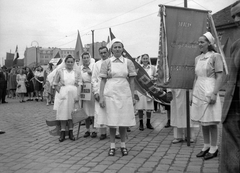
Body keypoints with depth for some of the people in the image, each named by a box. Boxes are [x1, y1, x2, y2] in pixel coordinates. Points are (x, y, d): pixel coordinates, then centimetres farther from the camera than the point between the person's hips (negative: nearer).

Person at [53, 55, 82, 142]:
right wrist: (60, 92, -6)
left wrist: (77, 96, -6)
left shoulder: (77, 72, 5)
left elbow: (79, 84, 3)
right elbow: (55, 83, 5)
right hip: (63, 95, -1)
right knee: (62, 112, 0)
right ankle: (62, 132, 6)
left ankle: (71, 132, 14)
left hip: (73, 95, 1)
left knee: (72, 113, 5)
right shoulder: (60, 71, 2)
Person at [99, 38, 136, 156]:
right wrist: (101, 97, -5)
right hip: (110, 94, -1)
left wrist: (133, 97, 3)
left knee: (124, 121, 5)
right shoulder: (106, 62, 3)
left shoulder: (128, 62, 6)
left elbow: (131, 81, 7)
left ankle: (123, 145, 19)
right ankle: (112, 146, 14)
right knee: (111, 122, 2)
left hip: (124, 95, 1)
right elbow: (103, 81, 2)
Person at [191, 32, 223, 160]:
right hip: (198, 92, 7)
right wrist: (193, 93, 14)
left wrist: (214, 93, -18)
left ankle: (213, 148, 9)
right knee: (202, 121, 10)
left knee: (211, 122, -1)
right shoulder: (197, 58, 14)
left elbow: (219, 77, -10)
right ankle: (206, 146, 21)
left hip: (209, 91, -6)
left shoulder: (215, 56, -5)